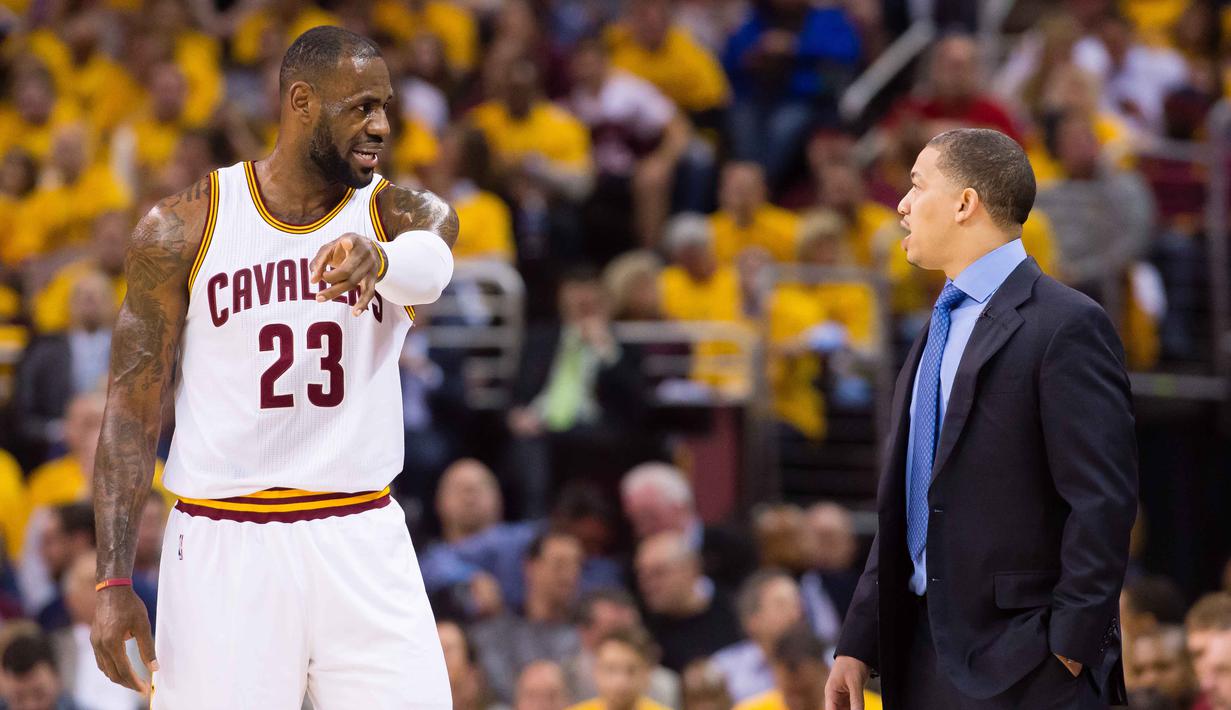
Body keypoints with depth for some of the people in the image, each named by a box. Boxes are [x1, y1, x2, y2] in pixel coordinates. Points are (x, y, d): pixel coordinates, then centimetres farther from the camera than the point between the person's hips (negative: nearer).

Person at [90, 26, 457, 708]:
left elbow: (430, 263, -23)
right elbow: (131, 408, 1)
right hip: (224, 546, -1)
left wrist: (379, 258, -48)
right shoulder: (183, 228, 0)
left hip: (362, 545, 2)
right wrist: (113, 580, -8)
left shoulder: (399, 215, 3)